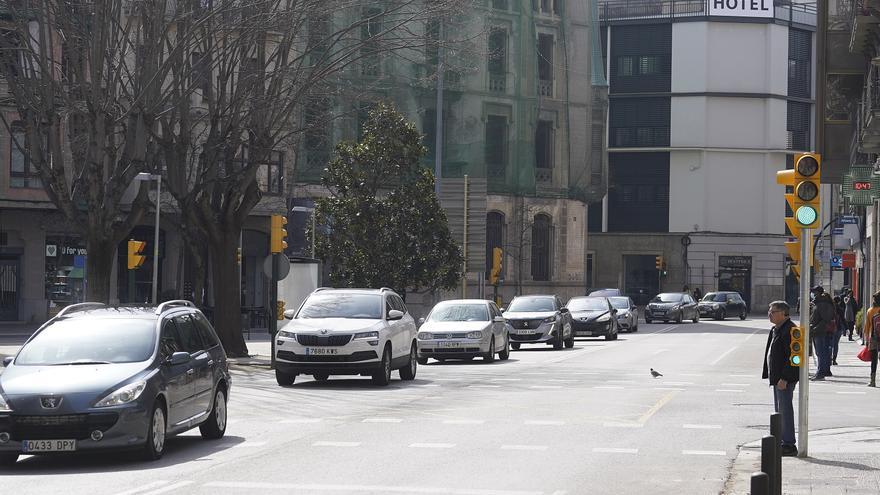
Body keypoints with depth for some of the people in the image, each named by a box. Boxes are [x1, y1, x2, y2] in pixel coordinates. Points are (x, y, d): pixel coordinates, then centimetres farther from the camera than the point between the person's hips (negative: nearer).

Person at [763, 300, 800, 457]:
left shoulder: (790, 330, -17)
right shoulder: (775, 330, 15)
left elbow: (792, 356, -21)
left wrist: (784, 378, -23)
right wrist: (772, 376, 17)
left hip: (785, 378, -11)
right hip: (777, 377, 11)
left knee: (785, 410, -8)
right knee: (779, 410, 15)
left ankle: (789, 445, -4)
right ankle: (782, 442, 22)